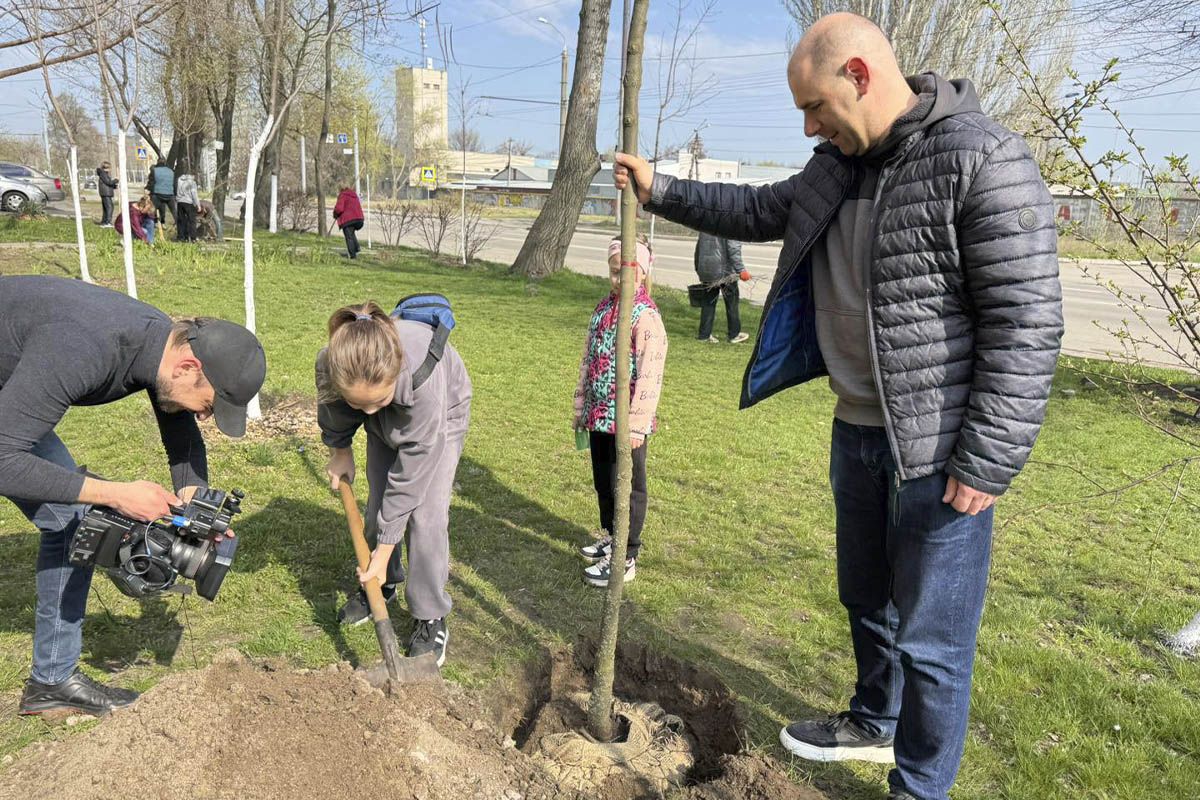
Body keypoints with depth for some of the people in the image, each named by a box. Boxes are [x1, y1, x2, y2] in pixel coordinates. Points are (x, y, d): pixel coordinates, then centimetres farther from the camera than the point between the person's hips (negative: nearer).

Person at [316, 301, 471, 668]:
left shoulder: (425, 378, -47)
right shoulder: (330, 365, -37)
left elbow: (410, 472, -36)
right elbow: (334, 414, -7)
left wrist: (384, 549, -28)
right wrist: (340, 450, 8)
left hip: (443, 413, -4)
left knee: (425, 515, -12)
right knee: (378, 505, 5)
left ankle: (431, 618, 3)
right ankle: (381, 584, 31)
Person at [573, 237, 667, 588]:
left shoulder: (646, 316, -16)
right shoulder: (603, 308, 9)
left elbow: (649, 375, -20)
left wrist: (637, 424, -21)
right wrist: (581, 407, 16)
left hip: (626, 421, -8)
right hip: (599, 415, 8)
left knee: (627, 487, 3)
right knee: (602, 480, 20)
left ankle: (625, 560, 14)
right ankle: (610, 537, 40)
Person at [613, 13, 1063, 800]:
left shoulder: (984, 160, -19)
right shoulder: (840, 164, 5)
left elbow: (1026, 324, -20)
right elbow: (760, 211, 22)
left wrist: (987, 461, -20)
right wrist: (660, 189, 17)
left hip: (941, 447, -8)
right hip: (859, 431, 8)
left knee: (930, 632, 5)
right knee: (866, 599, 23)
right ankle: (874, 724, 48)